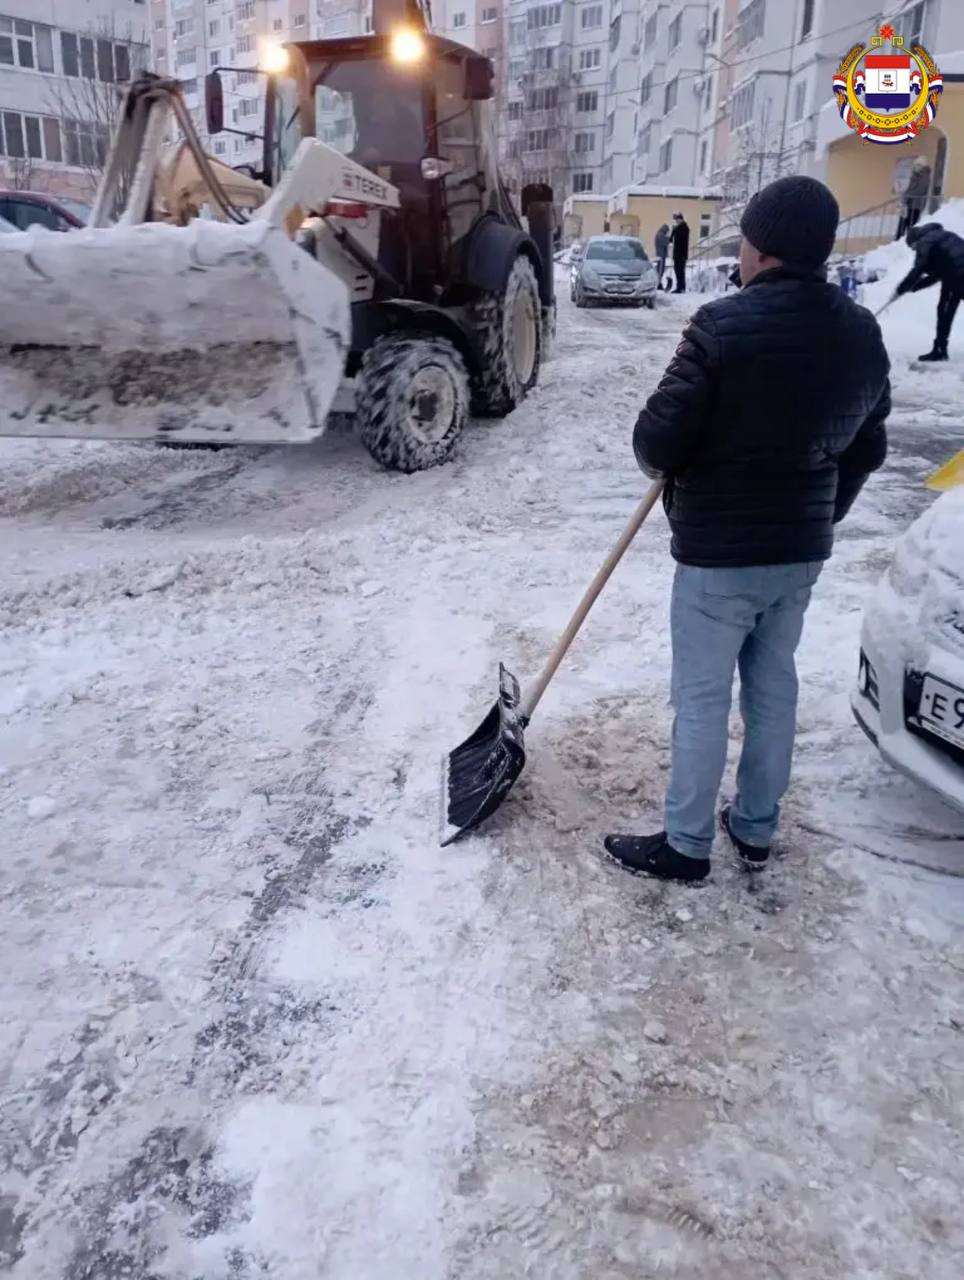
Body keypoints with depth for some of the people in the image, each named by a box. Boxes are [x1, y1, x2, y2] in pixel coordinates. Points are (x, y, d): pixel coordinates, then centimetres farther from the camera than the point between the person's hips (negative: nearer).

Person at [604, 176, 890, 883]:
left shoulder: (725, 325, -19)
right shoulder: (864, 336, 4)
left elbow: (657, 441, -19)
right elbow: (866, 451, 11)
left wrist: (671, 463, 4)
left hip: (719, 551, -7)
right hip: (802, 549, 7)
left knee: (702, 699, 5)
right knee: (775, 687, 18)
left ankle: (686, 844, 18)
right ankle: (757, 829, 32)